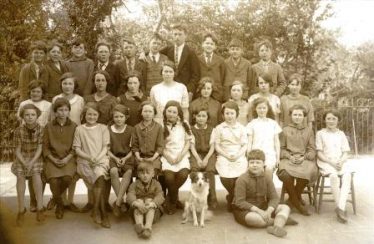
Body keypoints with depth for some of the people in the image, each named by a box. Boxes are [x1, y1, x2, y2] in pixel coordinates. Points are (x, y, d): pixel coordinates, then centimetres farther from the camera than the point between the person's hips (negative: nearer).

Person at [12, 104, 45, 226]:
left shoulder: (40, 129, -10)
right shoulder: (19, 130, -8)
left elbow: (39, 148, -11)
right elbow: (17, 150, -6)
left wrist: (32, 162, -23)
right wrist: (24, 163, -22)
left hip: (36, 157, -1)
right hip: (22, 158, 1)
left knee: (36, 173, -29)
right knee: (20, 175, -27)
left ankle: (39, 208, -26)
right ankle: (21, 210, -23)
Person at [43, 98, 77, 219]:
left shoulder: (74, 126, 4)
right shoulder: (49, 126, 6)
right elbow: (45, 146, 5)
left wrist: (67, 159, -11)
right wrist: (53, 159, -9)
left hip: (68, 158, 0)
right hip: (53, 158, 0)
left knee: (67, 177, -28)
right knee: (53, 180, -26)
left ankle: (55, 198, 5)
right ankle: (59, 204, 3)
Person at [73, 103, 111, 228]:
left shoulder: (103, 128, 11)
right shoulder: (79, 129, 10)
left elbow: (105, 147, 4)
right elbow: (77, 149, 6)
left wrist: (97, 158, -13)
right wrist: (89, 158, -10)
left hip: (101, 160, 1)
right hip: (84, 161, 0)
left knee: (99, 174, -33)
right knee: (100, 179, -29)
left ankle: (96, 210, -20)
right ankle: (103, 213, -20)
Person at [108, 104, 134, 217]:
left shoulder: (131, 130, 6)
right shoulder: (109, 130, 8)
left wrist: (125, 158, -11)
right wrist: (115, 158, -10)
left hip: (128, 157, 0)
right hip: (114, 157, 0)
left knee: (129, 172, -33)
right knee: (113, 171, -34)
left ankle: (117, 202, -31)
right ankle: (121, 200, -23)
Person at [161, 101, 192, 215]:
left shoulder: (184, 124, 9)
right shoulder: (161, 125, 2)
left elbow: (188, 142, 7)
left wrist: (181, 155, -8)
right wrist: (168, 157, -12)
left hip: (182, 155, 2)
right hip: (167, 156, -1)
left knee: (183, 174, -27)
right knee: (169, 176, -29)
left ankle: (170, 199, 0)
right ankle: (174, 200, 2)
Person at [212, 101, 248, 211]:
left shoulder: (241, 128, 12)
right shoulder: (219, 128, 8)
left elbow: (244, 145, 8)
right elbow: (216, 146, 5)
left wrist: (237, 155, -10)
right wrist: (226, 155, -9)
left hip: (239, 156, 1)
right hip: (223, 156, -1)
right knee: (226, 177, -24)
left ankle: (231, 198, 6)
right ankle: (234, 196, 6)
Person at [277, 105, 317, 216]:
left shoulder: (309, 130, 18)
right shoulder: (285, 130, 15)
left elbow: (312, 149, 12)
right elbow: (281, 148, 10)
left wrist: (304, 157, -7)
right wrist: (289, 156, -8)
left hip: (305, 159, 1)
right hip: (288, 159, -1)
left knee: (309, 171, -34)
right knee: (285, 173, -35)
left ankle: (296, 197, -5)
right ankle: (297, 202, -10)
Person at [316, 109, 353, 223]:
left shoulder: (341, 134, 17)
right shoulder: (320, 133, 8)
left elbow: (345, 153, 10)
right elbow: (319, 153, 1)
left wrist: (341, 162, -12)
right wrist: (331, 162, -13)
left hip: (341, 162, 3)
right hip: (326, 162, -2)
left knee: (347, 174, -31)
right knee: (333, 175, -35)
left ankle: (340, 207, -36)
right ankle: (341, 208, -27)